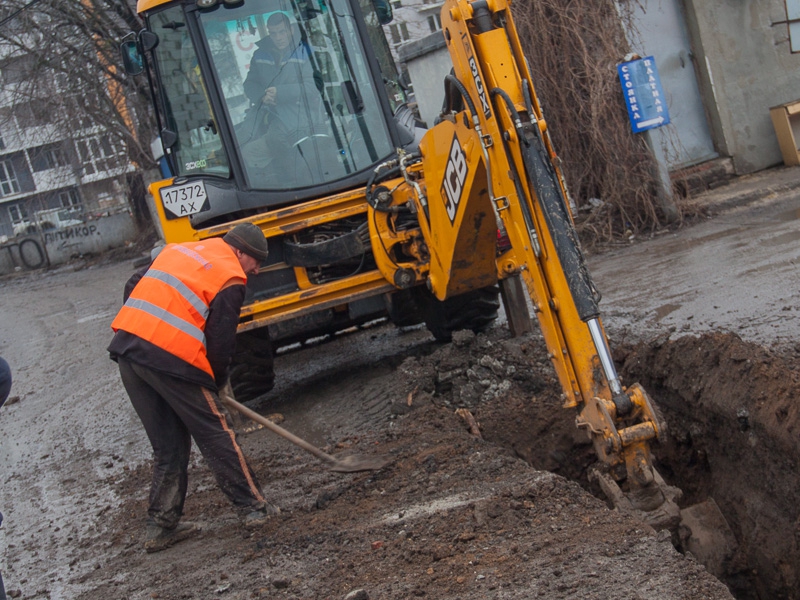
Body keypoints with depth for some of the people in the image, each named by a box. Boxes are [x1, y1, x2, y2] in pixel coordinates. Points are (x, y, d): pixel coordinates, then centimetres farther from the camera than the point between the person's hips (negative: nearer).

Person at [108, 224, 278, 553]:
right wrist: (216, 381, 14)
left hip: (126, 348, 7)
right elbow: (221, 341, -2)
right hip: (172, 358, -7)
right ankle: (254, 507, 15)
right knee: (215, 434, 7)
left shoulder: (177, 250, 22)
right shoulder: (230, 280, 0)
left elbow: (133, 287, 23)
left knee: (168, 446, 17)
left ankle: (161, 526, 20)